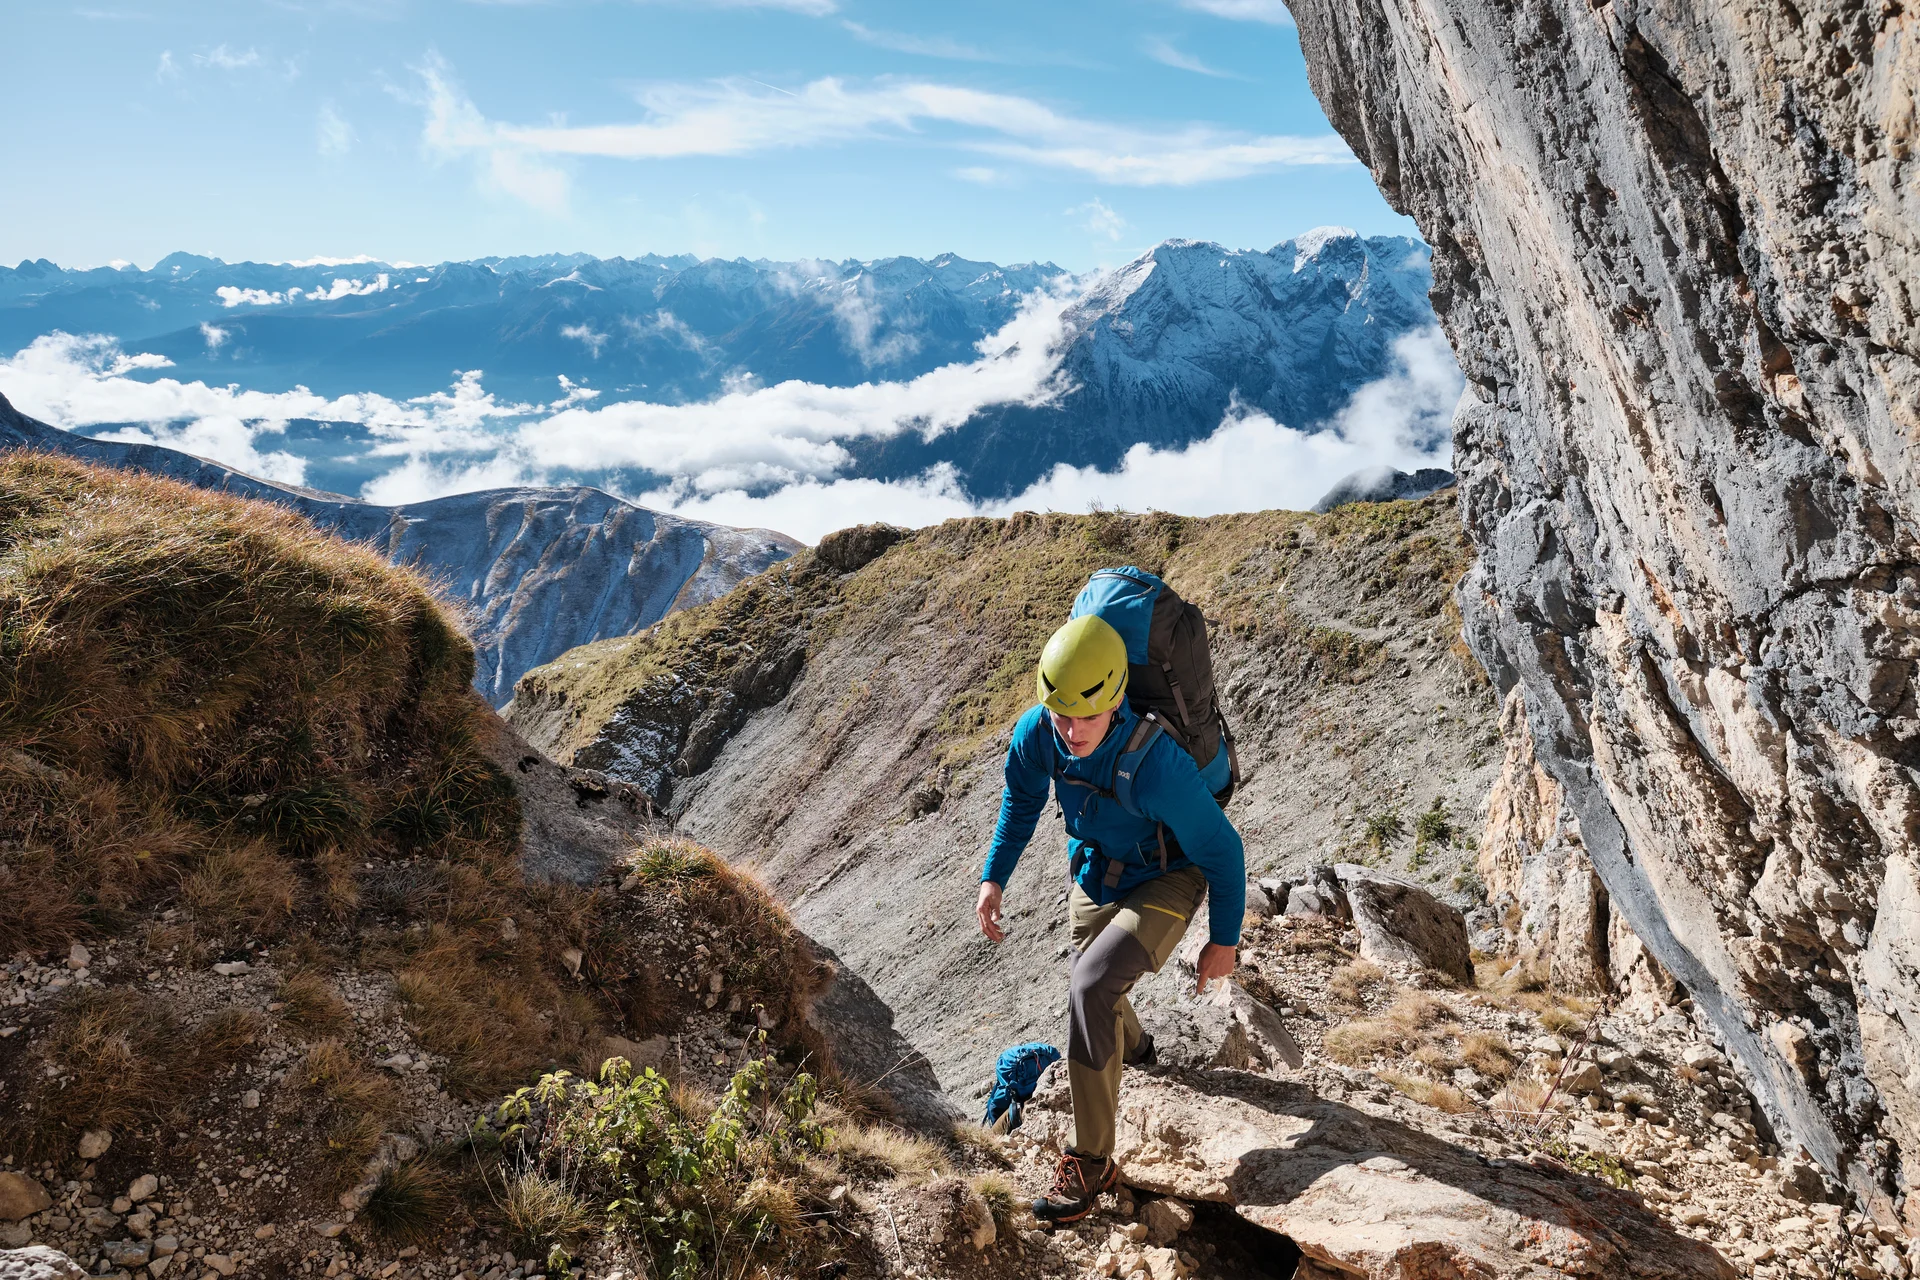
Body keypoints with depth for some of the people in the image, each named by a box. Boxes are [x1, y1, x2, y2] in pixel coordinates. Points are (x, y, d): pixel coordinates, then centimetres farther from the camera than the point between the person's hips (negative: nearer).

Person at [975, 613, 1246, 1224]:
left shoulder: (1157, 764, -40)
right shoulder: (1035, 732, -24)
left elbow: (1222, 851, -24)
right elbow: (1021, 799, 1)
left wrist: (1224, 940, -13)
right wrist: (993, 879, -5)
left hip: (1165, 882, -6)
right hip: (1095, 875, 6)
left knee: (1091, 986, -26)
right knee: (1095, 989, 24)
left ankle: (1091, 1160, -10)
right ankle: (1132, 1046, 64)